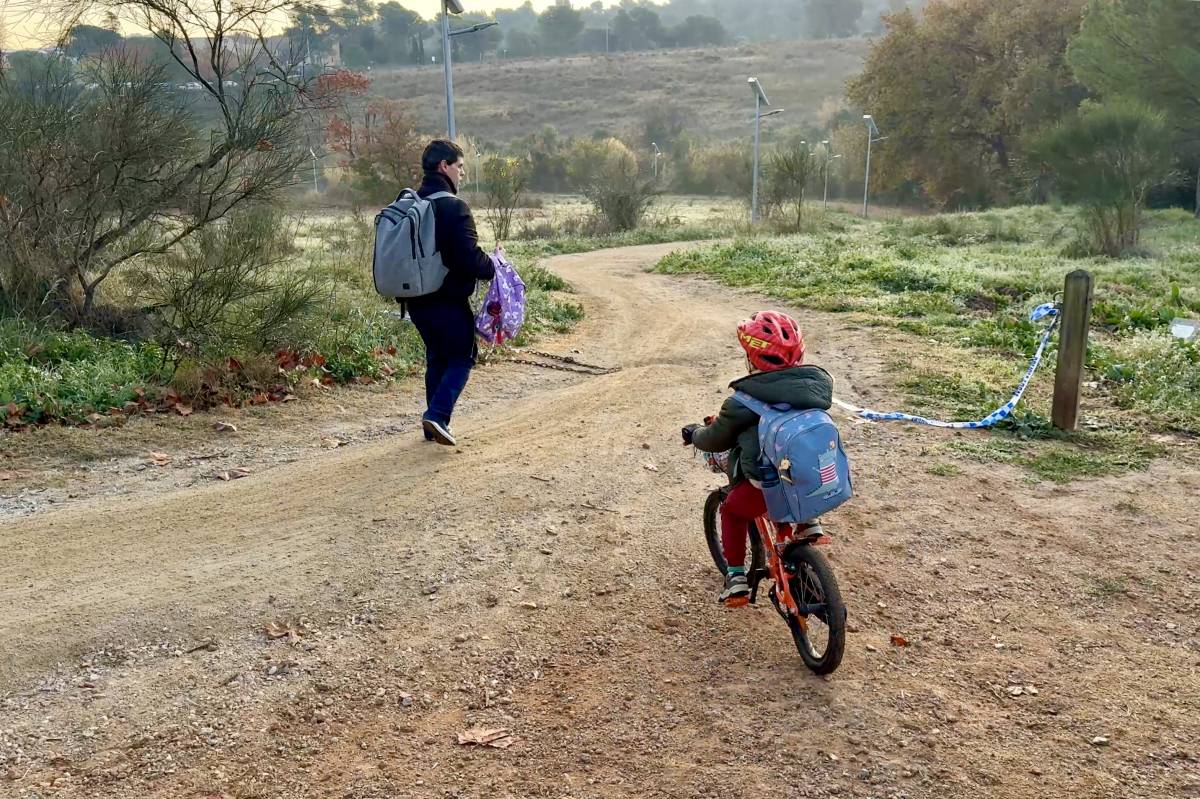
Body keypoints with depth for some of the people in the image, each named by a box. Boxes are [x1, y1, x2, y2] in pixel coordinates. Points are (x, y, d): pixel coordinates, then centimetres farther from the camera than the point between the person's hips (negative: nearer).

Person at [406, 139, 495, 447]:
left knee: (437, 357, 19)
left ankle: (435, 425, 20)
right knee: (462, 356, 7)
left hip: (415, 298, 7)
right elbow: (470, 257, -22)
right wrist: (492, 268, -3)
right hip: (448, 299, -7)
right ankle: (437, 414, -9)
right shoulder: (453, 207, -17)